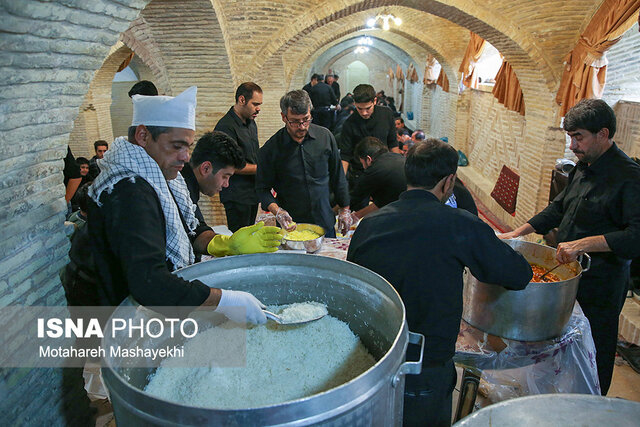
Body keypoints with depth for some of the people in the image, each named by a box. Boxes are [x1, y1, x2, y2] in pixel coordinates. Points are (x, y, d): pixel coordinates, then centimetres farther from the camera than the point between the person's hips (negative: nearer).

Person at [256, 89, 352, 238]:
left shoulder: (325, 136, -3)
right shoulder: (270, 149, -10)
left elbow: (337, 176, 6)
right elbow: (263, 189, -3)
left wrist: (345, 209, 8)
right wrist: (277, 211, -20)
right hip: (291, 226, -2)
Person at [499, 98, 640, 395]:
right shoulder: (583, 167, 7)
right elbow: (559, 207, 17)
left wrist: (583, 244, -35)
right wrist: (518, 233, 9)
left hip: (599, 286, -8)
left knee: (593, 358, 10)